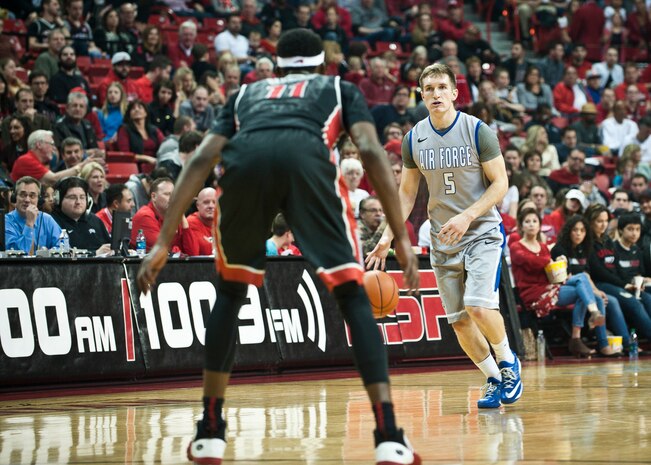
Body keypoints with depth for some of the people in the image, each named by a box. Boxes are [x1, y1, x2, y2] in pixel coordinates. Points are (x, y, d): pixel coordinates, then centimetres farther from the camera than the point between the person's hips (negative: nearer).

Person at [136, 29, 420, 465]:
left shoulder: (248, 93, 40)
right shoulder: (341, 88, 35)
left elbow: (202, 158, 25)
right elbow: (371, 151, 15)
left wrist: (164, 242, 21)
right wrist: (402, 237, 13)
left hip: (246, 160, 2)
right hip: (305, 156, -2)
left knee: (230, 293, 26)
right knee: (354, 297, 10)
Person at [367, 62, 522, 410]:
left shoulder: (477, 131, -12)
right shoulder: (414, 139, 1)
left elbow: (500, 183, -10)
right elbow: (406, 192, 9)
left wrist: (467, 217, -23)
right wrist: (388, 237, -2)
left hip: (482, 231, -5)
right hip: (442, 238, 5)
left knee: (478, 305, -22)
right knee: (459, 321, 3)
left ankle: (508, 362, 5)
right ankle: (494, 380, 21)